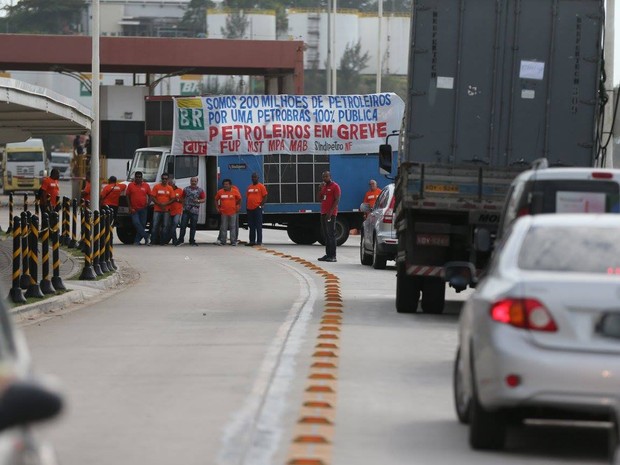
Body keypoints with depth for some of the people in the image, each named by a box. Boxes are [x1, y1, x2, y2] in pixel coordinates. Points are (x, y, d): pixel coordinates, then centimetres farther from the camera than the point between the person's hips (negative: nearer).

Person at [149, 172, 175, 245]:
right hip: (157, 210, -2)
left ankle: (163, 241, 7)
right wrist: (160, 204, -12)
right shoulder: (156, 187, 2)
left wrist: (165, 204, -12)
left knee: (165, 226, 2)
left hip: (166, 210, 2)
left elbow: (172, 199, 4)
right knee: (155, 225, -4)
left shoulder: (170, 188, 6)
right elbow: (152, 197, -2)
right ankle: (154, 241, 0)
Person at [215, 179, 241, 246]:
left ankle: (233, 241, 8)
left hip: (233, 212, -1)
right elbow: (216, 199, 13)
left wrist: (238, 207, 6)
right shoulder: (220, 192, 0)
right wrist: (217, 207, 7)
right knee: (223, 227, 4)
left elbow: (239, 199, 10)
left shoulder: (235, 192, -3)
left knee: (233, 227, 4)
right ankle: (222, 241, 9)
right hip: (223, 212, 1)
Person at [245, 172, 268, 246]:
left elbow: (265, 197, -5)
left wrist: (261, 205, -13)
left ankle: (259, 241, -4)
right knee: (251, 226, 9)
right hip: (250, 209, 7)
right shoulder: (249, 187, 17)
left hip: (257, 209, -7)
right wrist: (246, 206, 10)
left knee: (258, 226, -5)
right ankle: (252, 241, 14)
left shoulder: (261, 186, -2)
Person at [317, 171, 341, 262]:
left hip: (330, 214, -9)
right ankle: (328, 254, 13)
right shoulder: (324, 186, 19)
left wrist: (330, 212, -20)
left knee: (331, 234, -11)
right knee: (326, 235, 9)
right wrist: (320, 190, 5)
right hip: (323, 213, 9)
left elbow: (337, 200, -14)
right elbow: (320, 199, 22)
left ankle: (333, 256, -13)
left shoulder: (335, 186, -7)